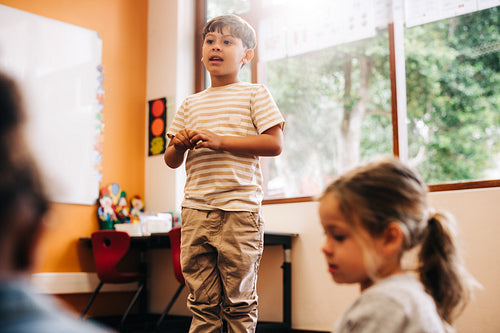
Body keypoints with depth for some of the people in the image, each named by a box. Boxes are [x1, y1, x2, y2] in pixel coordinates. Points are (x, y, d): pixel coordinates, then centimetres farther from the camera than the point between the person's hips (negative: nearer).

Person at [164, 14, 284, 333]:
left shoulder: (255, 94, 6)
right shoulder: (191, 104, 19)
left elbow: (275, 144, -7)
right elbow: (171, 161, 20)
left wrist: (220, 141, -13)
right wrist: (179, 145, -4)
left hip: (239, 210, -4)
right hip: (195, 209, 4)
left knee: (239, 300, 1)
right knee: (202, 301, 7)